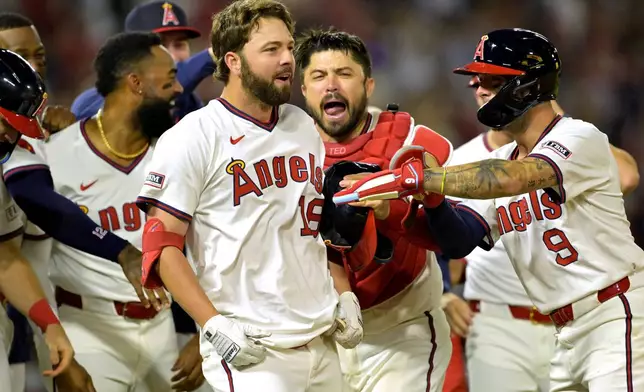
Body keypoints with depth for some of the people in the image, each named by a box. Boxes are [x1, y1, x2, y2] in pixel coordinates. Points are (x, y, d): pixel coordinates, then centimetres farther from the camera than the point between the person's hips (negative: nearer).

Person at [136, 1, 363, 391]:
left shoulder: (304, 128, 13)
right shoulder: (193, 139, -8)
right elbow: (162, 247, -10)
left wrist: (344, 296, 12)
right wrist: (215, 325, -17)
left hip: (322, 341, 7)